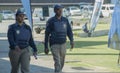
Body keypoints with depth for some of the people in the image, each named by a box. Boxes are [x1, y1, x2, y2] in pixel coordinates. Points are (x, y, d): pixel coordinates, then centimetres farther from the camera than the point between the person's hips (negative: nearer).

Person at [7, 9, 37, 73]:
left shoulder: (27, 28, 7)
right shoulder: (12, 27, -4)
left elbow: (30, 40, 14)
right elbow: (10, 39, -18)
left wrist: (35, 49, 13)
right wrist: (15, 46, -37)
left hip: (25, 51, 2)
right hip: (14, 50, -1)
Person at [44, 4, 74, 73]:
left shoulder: (65, 20, 7)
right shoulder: (51, 21, -4)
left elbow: (69, 31, 7)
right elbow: (47, 34, -1)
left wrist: (71, 40, -11)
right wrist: (46, 47, -2)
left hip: (63, 44, 5)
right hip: (54, 45, -4)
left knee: (62, 63, 14)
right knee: (57, 63, -13)